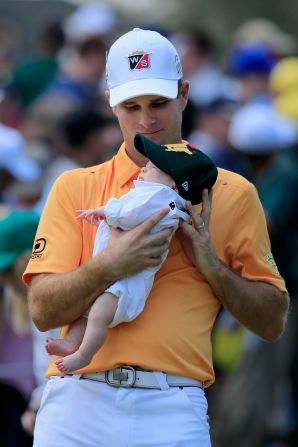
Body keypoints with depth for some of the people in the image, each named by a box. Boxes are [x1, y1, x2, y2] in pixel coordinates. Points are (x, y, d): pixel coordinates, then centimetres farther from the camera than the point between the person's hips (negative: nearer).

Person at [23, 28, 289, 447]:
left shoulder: (232, 194, 10)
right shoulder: (76, 188, 10)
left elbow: (272, 323, 9)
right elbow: (44, 310, 0)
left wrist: (210, 264, -5)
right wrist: (108, 266, -16)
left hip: (171, 412, 0)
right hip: (78, 407, 0)